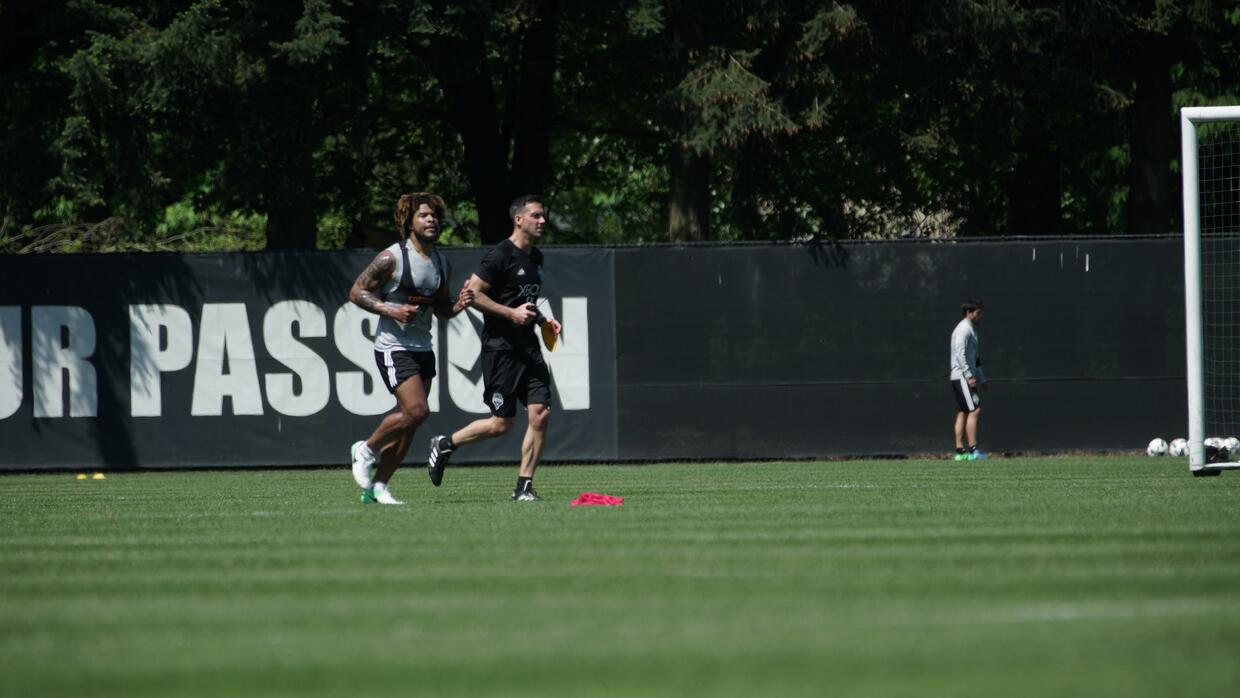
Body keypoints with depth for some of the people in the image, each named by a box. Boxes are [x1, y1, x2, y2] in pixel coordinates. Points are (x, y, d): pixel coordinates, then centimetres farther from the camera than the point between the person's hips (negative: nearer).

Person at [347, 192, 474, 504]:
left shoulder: (441, 262, 11)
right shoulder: (392, 258, -10)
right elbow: (357, 291, -8)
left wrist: (458, 305, -2)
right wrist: (391, 310, -20)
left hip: (422, 348, 7)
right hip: (393, 347, -7)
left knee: (407, 424, 4)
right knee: (416, 411, -19)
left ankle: (377, 487, 12)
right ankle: (367, 450, 4)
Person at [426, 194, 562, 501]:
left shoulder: (535, 257, 17)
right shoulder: (501, 255, -11)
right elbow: (473, 292, -15)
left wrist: (542, 320, 13)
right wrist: (512, 313, -19)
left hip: (528, 347, 8)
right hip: (500, 347, -8)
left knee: (540, 413, -5)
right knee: (501, 423, -5)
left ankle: (524, 486, 2)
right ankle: (445, 445, 17)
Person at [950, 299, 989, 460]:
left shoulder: (971, 330, 22)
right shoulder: (963, 330, -11)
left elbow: (974, 359, 28)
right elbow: (960, 355, -21)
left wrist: (982, 380, 27)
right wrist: (969, 376, -25)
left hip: (965, 378, 10)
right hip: (962, 377, -10)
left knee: (963, 413, 7)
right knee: (974, 410, -14)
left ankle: (960, 451, 5)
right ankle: (973, 450, -18)